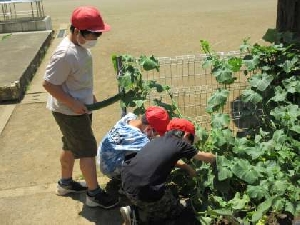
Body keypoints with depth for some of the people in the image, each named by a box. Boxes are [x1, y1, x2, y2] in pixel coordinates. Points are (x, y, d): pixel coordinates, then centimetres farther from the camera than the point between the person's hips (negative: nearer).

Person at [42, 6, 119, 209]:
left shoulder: (81, 45, 1)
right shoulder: (65, 54, -29)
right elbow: (49, 83, -25)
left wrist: (89, 96, 12)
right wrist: (73, 103, -23)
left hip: (80, 107, 9)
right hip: (70, 112, -9)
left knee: (71, 146, 22)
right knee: (88, 150, 0)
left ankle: (65, 183, 41)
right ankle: (94, 194, 16)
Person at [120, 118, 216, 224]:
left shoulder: (158, 140, 18)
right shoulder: (180, 144, 1)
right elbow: (208, 157, 14)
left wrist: (188, 168, 39)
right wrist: (215, 158, 35)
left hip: (126, 183, 7)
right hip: (144, 192, -7)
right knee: (177, 211, 19)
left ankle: (134, 209, 15)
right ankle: (137, 213, 6)